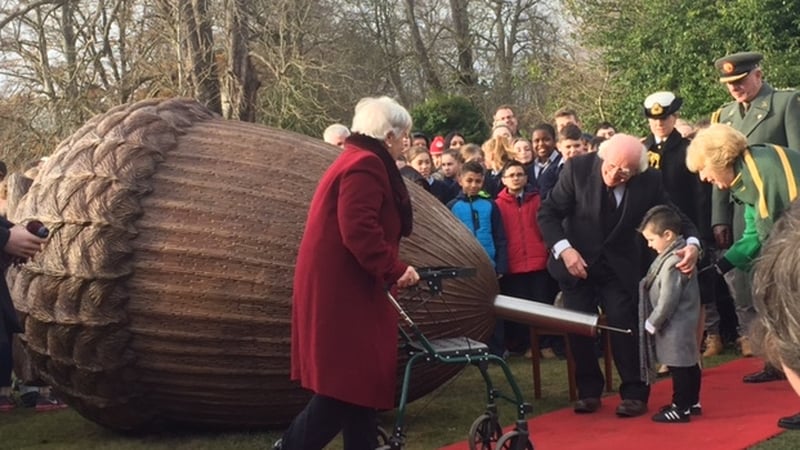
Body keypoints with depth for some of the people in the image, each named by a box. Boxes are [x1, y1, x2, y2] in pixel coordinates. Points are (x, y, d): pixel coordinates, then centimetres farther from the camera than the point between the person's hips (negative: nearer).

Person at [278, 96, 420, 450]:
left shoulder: (355, 160, 20)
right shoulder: (366, 165, -14)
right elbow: (360, 232, -25)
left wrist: (388, 271, 20)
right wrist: (393, 270, -18)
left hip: (342, 289, 11)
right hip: (343, 293, -11)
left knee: (359, 382, 12)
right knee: (347, 385, -8)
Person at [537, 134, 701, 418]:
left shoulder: (649, 181, -14)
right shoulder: (577, 168, -17)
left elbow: (675, 217, -9)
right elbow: (548, 213, -13)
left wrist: (692, 244, -30)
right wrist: (564, 249, -26)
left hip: (619, 267, 0)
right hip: (577, 262, 0)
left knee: (625, 325, -9)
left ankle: (634, 395, 4)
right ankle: (588, 392, 18)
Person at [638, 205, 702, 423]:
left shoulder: (672, 263, -25)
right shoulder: (681, 254, 7)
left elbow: (667, 301, -24)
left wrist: (651, 323, -12)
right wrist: (653, 322, 17)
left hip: (675, 326, -10)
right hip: (685, 322, 10)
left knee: (678, 367, -1)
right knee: (689, 364, 18)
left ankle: (681, 409, 6)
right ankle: (692, 402, 29)